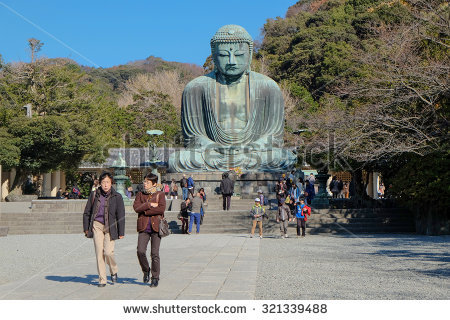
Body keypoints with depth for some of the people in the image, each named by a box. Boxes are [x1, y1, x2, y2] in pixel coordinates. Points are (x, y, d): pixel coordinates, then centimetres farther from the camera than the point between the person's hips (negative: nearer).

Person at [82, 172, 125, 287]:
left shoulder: (117, 197, -2)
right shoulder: (94, 195, 3)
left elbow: (121, 215, 1)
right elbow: (87, 212, 12)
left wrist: (121, 232, 0)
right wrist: (86, 228, 10)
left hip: (110, 227, -2)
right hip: (97, 225, 2)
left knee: (108, 252, -13)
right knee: (99, 252, -4)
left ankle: (114, 271, 17)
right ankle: (102, 279, 6)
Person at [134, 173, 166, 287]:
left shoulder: (160, 194, 6)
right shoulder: (140, 195, 13)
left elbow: (161, 208, -11)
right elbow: (136, 207, -4)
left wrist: (146, 211, -9)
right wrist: (150, 205, -11)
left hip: (156, 226, -2)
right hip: (143, 227, 2)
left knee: (155, 253, -2)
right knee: (140, 251, -10)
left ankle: (155, 278, 10)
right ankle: (146, 270, 16)